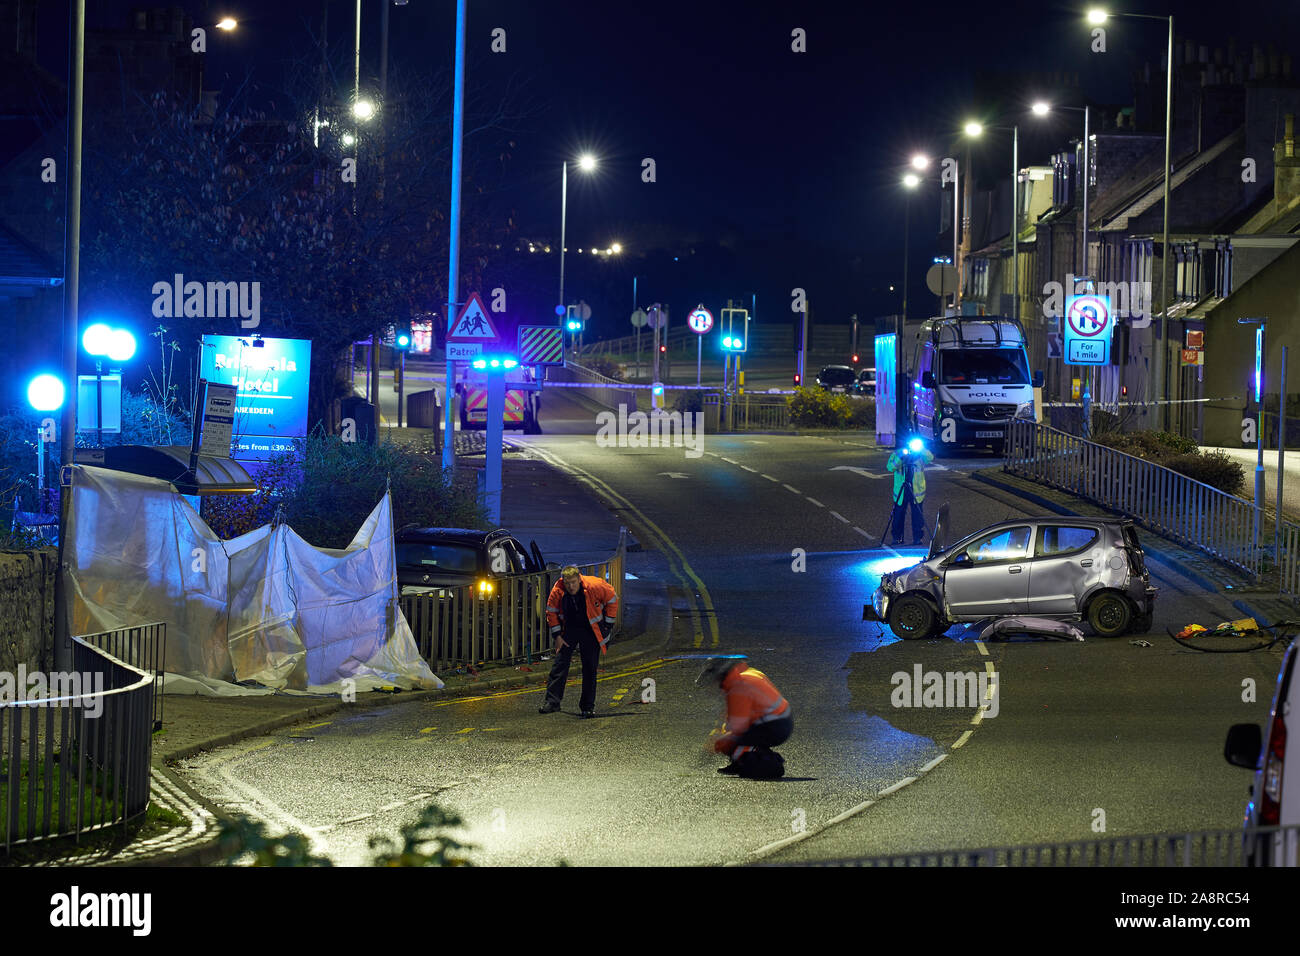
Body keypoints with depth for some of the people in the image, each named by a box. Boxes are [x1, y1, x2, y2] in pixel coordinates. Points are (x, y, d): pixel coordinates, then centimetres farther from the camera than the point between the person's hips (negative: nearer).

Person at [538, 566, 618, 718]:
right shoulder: (557, 592, -19)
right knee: (559, 664, -7)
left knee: (590, 668, -1)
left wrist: (608, 626, -6)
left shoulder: (595, 587, -24)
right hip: (569, 629, 1)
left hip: (591, 630, -1)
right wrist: (557, 635, -5)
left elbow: (612, 600, -7)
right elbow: (551, 612, -1)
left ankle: (588, 706, 8)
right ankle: (552, 701, -5)